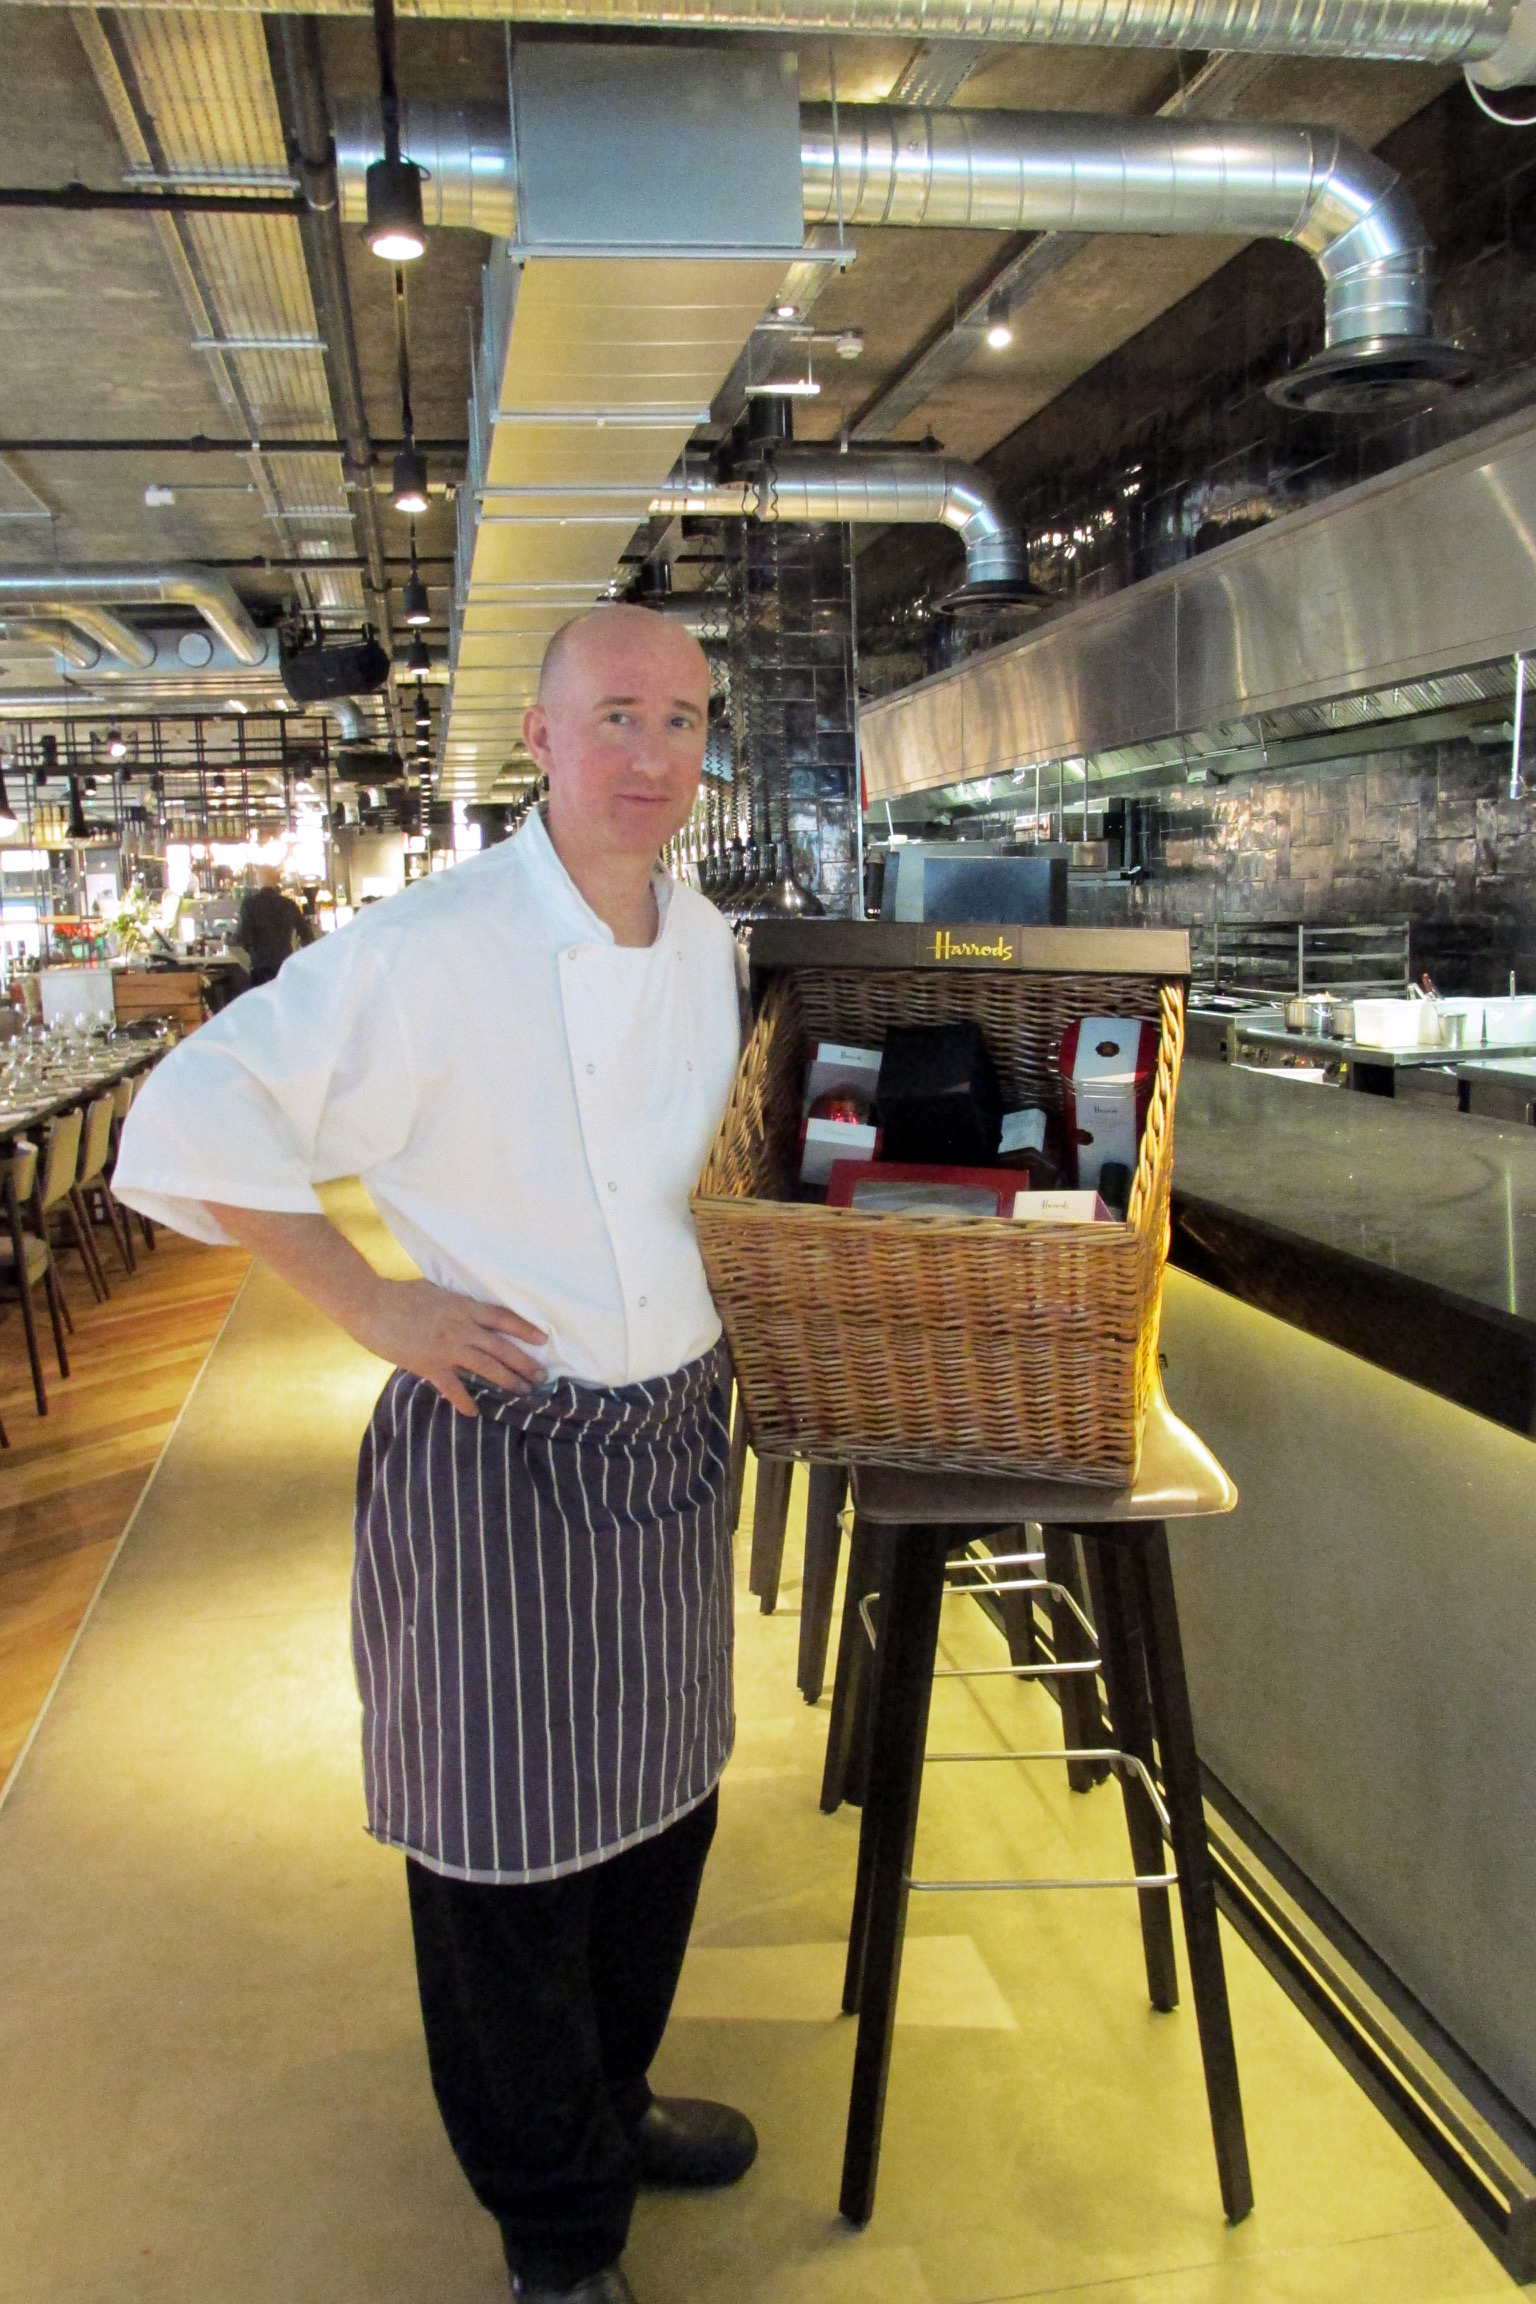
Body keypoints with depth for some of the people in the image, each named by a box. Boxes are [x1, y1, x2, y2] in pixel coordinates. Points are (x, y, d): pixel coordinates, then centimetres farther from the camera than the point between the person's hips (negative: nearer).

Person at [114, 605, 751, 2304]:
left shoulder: (704, 940, 3)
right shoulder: (428, 949, -21)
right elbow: (189, 1127, -19)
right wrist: (371, 1303, -17)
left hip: (669, 1430, 8)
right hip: (492, 1451, -7)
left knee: (655, 1803, 22)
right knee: (506, 1848, 8)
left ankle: (610, 2101, 48)